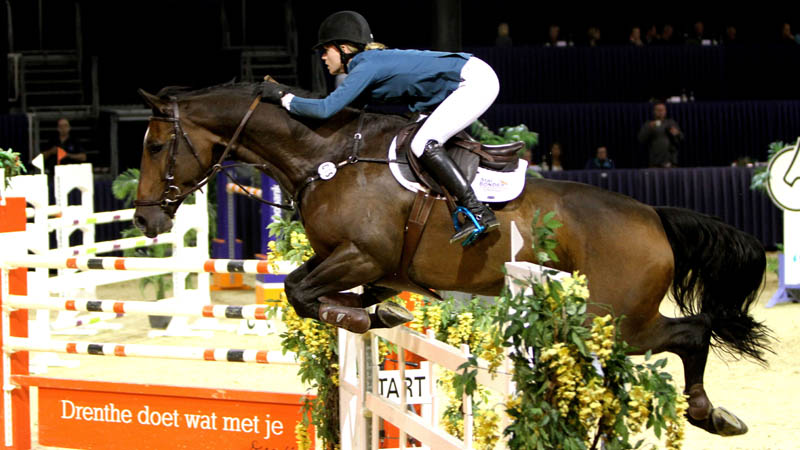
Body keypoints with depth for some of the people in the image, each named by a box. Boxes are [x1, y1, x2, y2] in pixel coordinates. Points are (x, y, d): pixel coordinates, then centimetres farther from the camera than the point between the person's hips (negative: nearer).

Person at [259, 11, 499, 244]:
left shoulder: (366, 66, -14)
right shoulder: (375, 60, 14)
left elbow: (326, 109, -22)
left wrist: (284, 97, -11)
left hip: (475, 82, -10)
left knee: (423, 145, -18)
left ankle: (479, 213, -23)